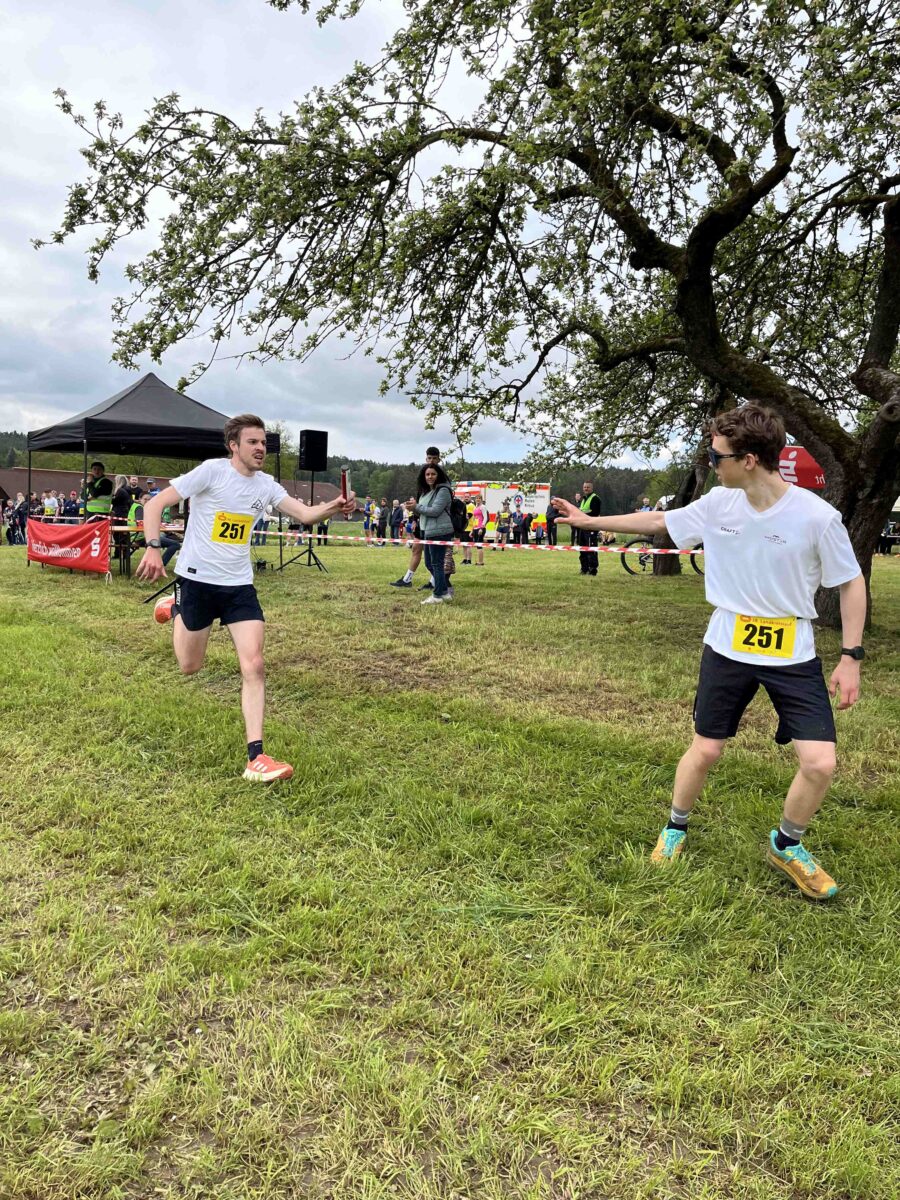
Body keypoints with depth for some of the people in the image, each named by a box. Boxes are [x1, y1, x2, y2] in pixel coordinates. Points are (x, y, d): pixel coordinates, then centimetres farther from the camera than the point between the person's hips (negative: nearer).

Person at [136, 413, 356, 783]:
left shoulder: (265, 484, 4)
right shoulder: (212, 470, -12)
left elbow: (304, 514, -5)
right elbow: (155, 504, -13)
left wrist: (333, 507, -26)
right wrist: (153, 548, -27)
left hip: (239, 585, 4)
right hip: (197, 579, -3)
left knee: (254, 665, -11)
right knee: (190, 666, 11)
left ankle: (255, 758, -8)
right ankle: (174, 610, 45)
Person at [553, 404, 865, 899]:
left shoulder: (817, 516, -18)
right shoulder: (718, 504, -7)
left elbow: (852, 583, -5)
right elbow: (658, 520, 8)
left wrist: (850, 656, -8)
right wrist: (591, 521, 13)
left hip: (793, 657, -2)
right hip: (727, 649, 2)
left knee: (819, 763, -7)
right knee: (705, 751, 8)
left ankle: (786, 846, 22)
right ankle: (675, 828, 35)